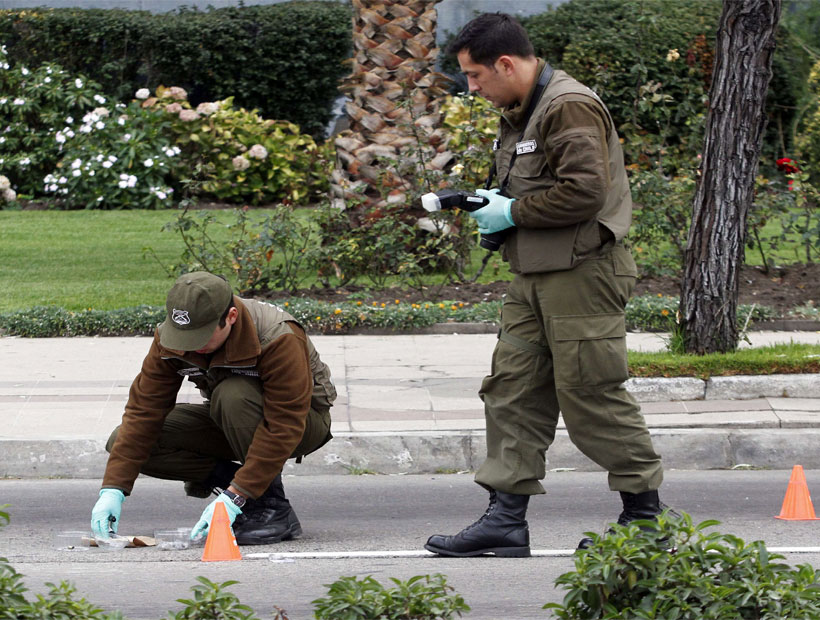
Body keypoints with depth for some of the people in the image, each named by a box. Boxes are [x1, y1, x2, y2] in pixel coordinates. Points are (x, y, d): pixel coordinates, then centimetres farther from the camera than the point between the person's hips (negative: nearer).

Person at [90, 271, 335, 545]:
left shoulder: (279, 340, -34)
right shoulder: (169, 340, -18)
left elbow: (283, 429, -36)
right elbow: (143, 410, -16)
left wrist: (233, 498, -41)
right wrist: (113, 488, -25)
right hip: (231, 423, 5)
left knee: (232, 395, -39)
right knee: (123, 440, -14)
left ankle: (272, 508, -24)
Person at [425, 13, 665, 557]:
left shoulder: (570, 108, -15)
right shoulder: (520, 113, 18)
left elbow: (584, 192, -23)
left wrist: (512, 212, -14)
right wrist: (492, 200, 9)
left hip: (582, 273, -10)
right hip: (534, 278, 10)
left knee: (592, 395, -5)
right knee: (512, 390, 6)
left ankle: (645, 513, 7)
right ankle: (507, 517, 7)